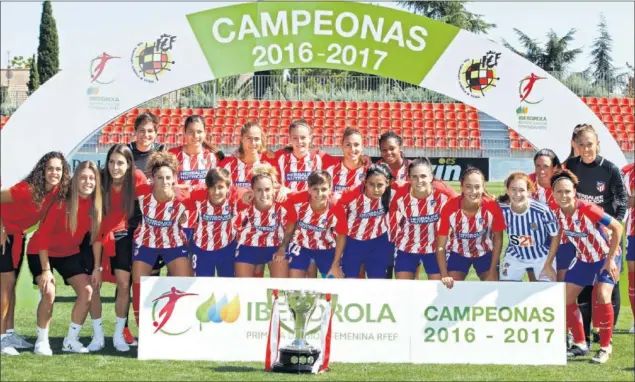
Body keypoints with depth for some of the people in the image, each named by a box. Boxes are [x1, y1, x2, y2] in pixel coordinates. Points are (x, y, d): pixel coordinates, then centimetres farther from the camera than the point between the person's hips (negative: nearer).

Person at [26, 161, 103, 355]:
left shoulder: (96, 205, -12)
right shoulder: (62, 202, -27)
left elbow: (96, 237, -2)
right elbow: (43, 234, -23)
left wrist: (97, 267, -3)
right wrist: (46, 269, -24)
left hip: (70, 254, 5)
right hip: (42, 253, -5)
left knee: (87, 291, -6)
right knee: (49, 293, -22)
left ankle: (71, 340, 9)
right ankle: (41, 341, -4)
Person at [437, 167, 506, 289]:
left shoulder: (493, 207, -27)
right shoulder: (449, 208, -29)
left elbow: (498, 239, -11)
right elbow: (440, 246, -19)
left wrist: (492, 273, -12)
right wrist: (444, 276, -27)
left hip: (486, 253, 0)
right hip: (458, 253, 0)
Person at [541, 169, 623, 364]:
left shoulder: (588, 209, -32)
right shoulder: (557, 213, -14)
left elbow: (617, 227, -26)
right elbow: (557, 236, 6)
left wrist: (610, 259, -25)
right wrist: (548, 264, 4)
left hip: (606, 256, -6)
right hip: (584, 258, 6)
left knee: (603, 297, -24)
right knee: (566, 298, 1)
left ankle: (605, 347, -8)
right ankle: (580, 344, 18)